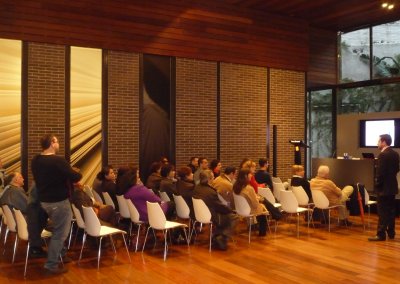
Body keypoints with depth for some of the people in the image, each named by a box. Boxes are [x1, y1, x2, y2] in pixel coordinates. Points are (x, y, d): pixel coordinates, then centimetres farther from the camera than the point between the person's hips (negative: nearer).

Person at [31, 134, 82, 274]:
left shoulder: (35, 161, 3)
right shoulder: (58, 160, -23)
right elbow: (74, 177, -22)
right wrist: (79, 174, 2)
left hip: (44, 200, 9)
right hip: (59, 202, -9)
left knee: (56, 230, 26)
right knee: (60, 233, 2)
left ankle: (60, 255, 35)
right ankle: (51, 265, 6)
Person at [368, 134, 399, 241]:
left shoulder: (383, 155, -18)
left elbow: (380, 173, -20)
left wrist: (377, 185, -12)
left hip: (384, 187, -9)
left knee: (383, 212, -5)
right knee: (391, 210, 13)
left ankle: (381, 234, -2)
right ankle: (391, 233, 20)